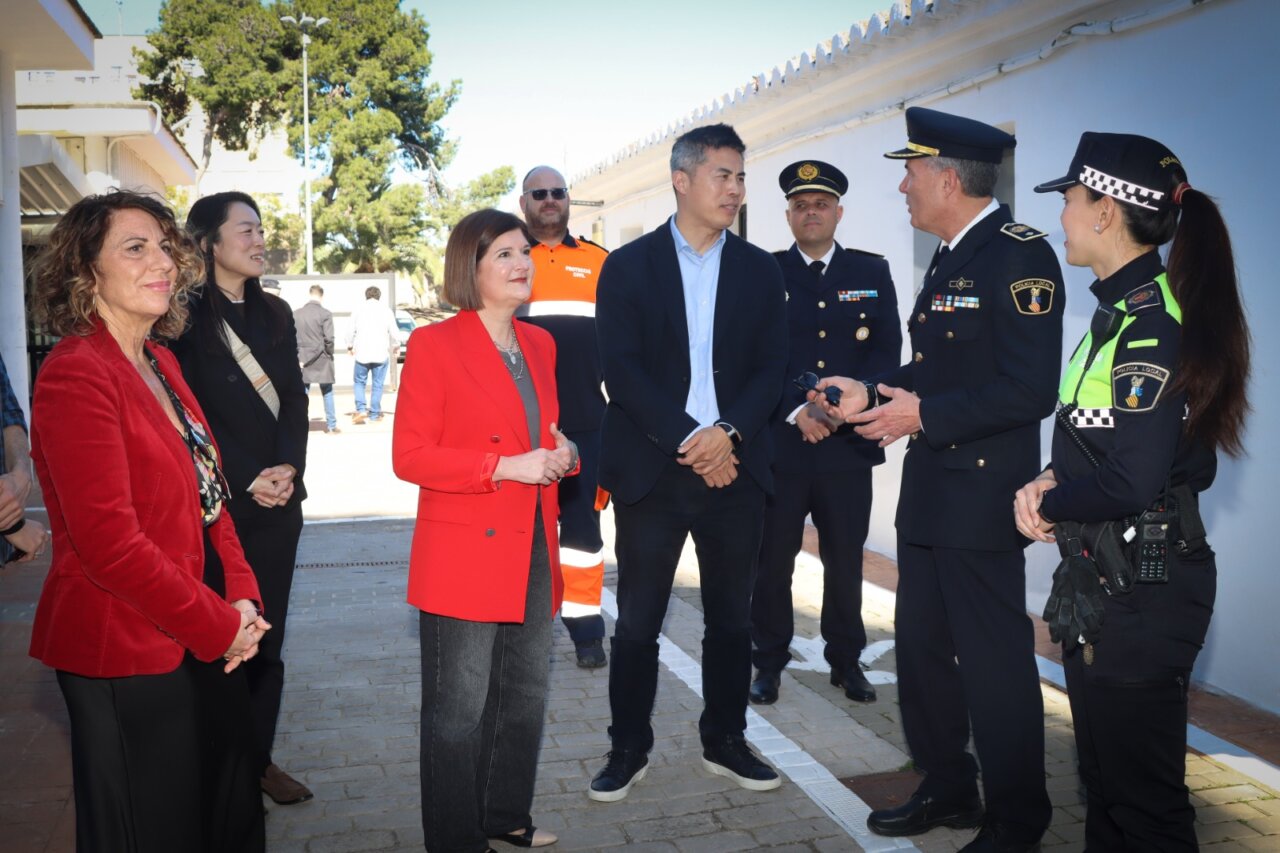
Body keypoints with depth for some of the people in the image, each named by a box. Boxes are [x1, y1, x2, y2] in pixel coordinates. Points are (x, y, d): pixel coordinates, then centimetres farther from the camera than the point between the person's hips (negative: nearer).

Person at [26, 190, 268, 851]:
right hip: (126, 653, -8)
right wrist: (221, 625, -16)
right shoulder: (75, 373, -18)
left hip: (204, 641, 8)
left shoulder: (161, 363, 8)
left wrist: (242, 599, -1)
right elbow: (109, 541, -23)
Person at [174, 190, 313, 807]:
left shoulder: (275, 314, 12)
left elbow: (295, 401, 8)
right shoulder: (184, 316, -4)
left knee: (267, 635, 9)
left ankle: (259, 757, 21)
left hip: (278, 498, 5)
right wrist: (248, 480, -13)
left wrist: (289, 467, -8)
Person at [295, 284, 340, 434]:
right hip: (322, 359, -3)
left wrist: (299, 357, 9)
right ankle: (331, 425, 12)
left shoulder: (296, 314, 2)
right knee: (327, 393, 9)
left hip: (303, 359, 3)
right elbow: (329, 338, -14)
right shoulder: (325, 314, -10)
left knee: (302, 393, 9)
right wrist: (330, 353, 3)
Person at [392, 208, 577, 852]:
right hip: (465, 556, -7)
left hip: (533, 553, 7)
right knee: (460, 709, 4)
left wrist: (561, 455, -2)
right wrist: (507, 466, -21)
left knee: (526, 696, 18)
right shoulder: (435, 344, -9)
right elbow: (409, 457, -13)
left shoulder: (539, 344, 11)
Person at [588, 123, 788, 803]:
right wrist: (688, 442, -15)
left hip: (734, 466, 3)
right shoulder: (628, 266, 2)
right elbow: (620, 368, -7)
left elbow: (771, 367, 4)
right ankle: (629, 748, 22)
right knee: (637, 620, 5)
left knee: (731, 616, 11)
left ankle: (724, 741, 29)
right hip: (651, 468, -2)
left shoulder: (759, 270, 9)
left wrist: (728, 433, -13)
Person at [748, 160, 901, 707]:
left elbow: (887, 350, 3)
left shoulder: (872, 272, 10)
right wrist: (796, 411, -14)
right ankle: (769, 660, 20)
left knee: (846, 559, 10)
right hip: (779, 440, -1)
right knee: (772, 558, 5)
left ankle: (845, 659, 27)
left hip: (848, 442, 2)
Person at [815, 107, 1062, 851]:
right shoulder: (950, 259, 14)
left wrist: (924, 414, -20)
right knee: (923, 649, 18)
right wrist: (872, 392, 5)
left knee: (995, 664, 3)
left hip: (982, 497, -10)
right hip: (930, 492, 10)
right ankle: (948, 791, 36)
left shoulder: (1020, 255, -15)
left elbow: (1030, 390, -22)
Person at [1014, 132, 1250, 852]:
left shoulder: (1150, 322, -20)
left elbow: (1131, 481, -27)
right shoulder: (1124, 308, 10)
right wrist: (1053, 483, -2)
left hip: (1139, 595, -10)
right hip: (1108, 578, 10)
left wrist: (1046, 501, -10)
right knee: (1105, 774, 23)